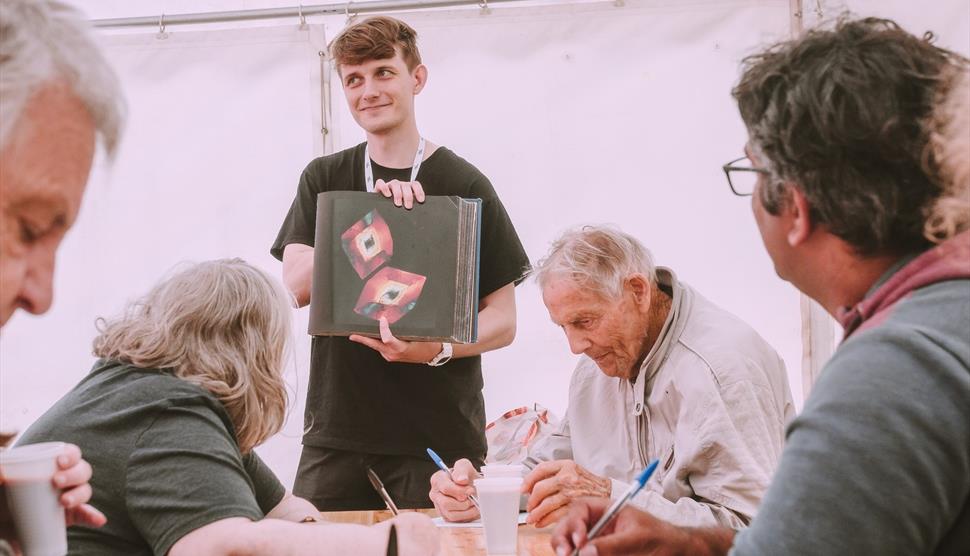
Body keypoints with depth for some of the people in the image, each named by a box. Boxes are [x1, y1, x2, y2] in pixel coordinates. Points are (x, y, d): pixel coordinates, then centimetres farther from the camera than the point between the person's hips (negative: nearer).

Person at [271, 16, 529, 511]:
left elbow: (503, 321, 0)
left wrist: (438, 349, -20)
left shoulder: (464, 185, -2)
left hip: (439, 438, -2)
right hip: (336, 436, 3)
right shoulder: (323, 179, 9)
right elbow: (296, 286, -4)